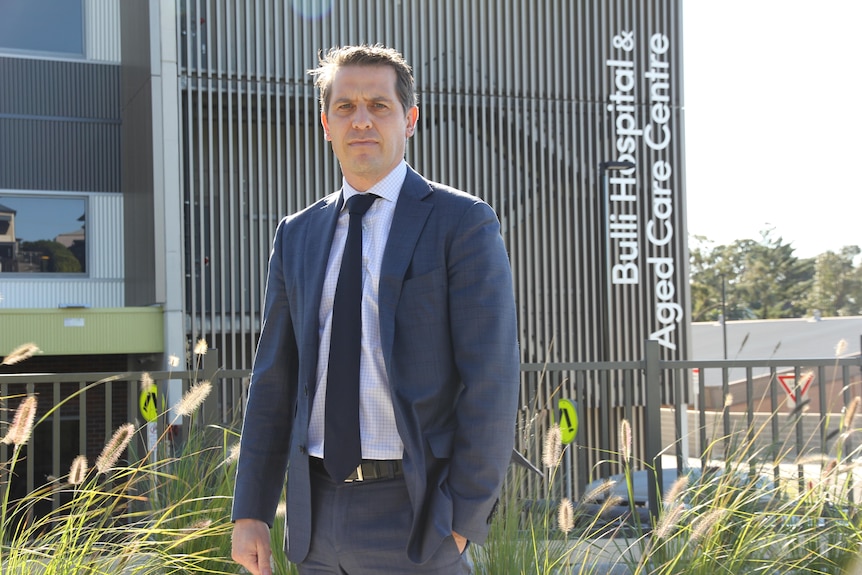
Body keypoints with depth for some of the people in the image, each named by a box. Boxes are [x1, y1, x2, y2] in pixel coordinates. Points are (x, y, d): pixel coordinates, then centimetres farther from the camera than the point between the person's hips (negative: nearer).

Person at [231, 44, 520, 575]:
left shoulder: (462, 223, -4)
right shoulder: (297, 237, 11)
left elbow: (491, 383, -9)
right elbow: (274, 381, 11)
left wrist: (463, 519, -13)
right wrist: (250, 512, 7)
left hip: (412, 513, -5)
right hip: (317, 518, 5)